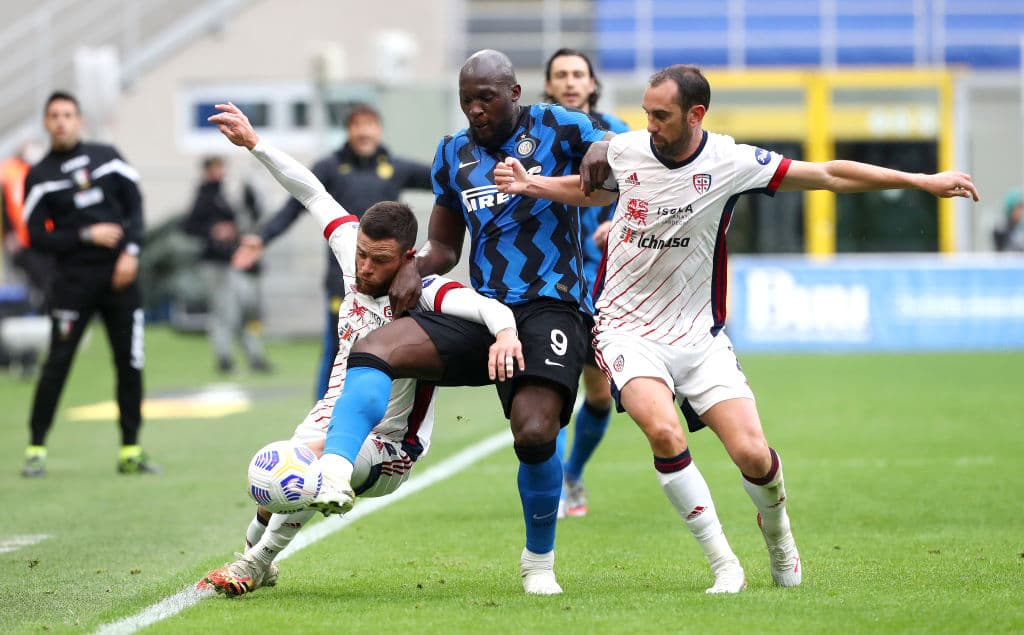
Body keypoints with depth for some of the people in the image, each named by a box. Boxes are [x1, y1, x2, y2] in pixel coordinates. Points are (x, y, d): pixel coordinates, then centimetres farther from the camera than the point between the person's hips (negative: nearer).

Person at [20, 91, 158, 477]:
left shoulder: (107, 157, 8)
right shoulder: (39, 177, 1)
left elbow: (135, 205, 9)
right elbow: (37, 238, -2)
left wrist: (130, 250, -5)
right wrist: (87, 235, -11)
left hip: (119, 274, 3)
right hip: (74, 281, -2)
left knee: (130, 364, 2)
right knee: (57, 362, -7)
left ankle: (130, 451, 10)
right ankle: (36, 449, -1)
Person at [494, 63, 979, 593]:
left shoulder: (730, 163, -9)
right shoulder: (624, 151, -3)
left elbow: (829, 175, -6)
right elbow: (590, 190, 22)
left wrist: (922, 181, -7)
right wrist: (530, 186, 6)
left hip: (698, 333, 0)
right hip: (628, 328, 0)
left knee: (753, 454, -12)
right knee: (664, 431, -29)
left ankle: (775, 528, 25)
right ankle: (725, 567, -16)